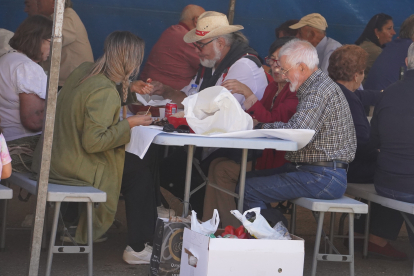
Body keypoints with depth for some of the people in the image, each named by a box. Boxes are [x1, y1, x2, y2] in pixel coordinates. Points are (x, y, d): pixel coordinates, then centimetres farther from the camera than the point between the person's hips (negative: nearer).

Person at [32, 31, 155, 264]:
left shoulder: (84, 71, 3)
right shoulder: (104, 91, -25)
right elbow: (93, 141, -28)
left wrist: (129, 89, 21)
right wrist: (129, 124, -17)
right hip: (75, 168, -10)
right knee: (140, 173, 4)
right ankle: (138, 249, 10)